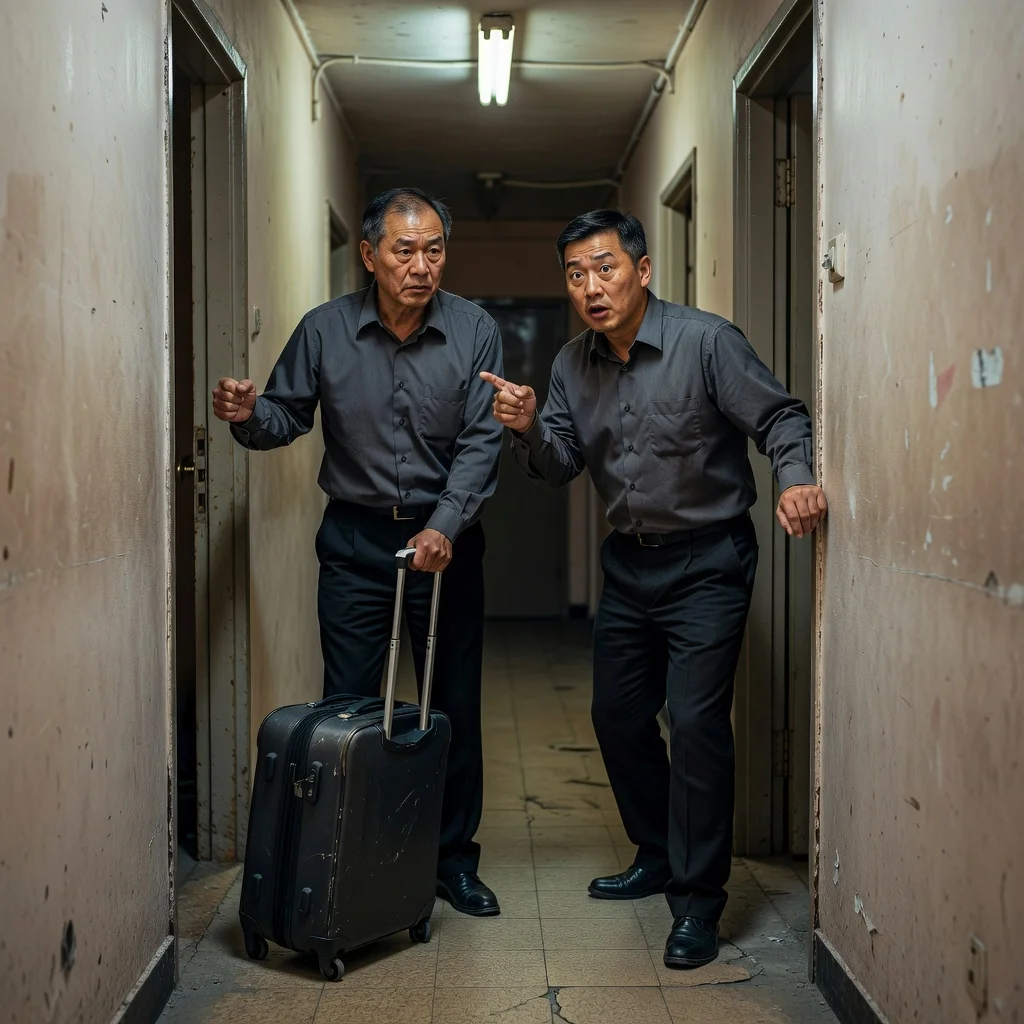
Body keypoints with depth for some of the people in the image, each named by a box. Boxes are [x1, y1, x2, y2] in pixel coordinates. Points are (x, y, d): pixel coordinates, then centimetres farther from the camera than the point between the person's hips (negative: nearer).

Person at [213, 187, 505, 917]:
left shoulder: (474, 332, -6)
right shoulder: (324, 331, -4)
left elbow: (482, 442, -9)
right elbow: (288, 418, 5)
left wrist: (444, 528, -22)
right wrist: (248, 415, -19)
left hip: (445, 539, 0)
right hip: (355, 541, 0)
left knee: (455, 707, 8)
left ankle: (454, 860, 23)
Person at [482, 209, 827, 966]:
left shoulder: (706, 342, -15)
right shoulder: (574, 365, 4)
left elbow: (780, 416, -12)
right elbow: (561, 467, 4)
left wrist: (796, 477, -32)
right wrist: (528, 429, -17)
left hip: (707, 562, -7)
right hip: (629, 562, 7)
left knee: (695, 721, -13)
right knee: (618, 717, 15)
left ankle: (698, 903, -1)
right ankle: (659, 857, 35)